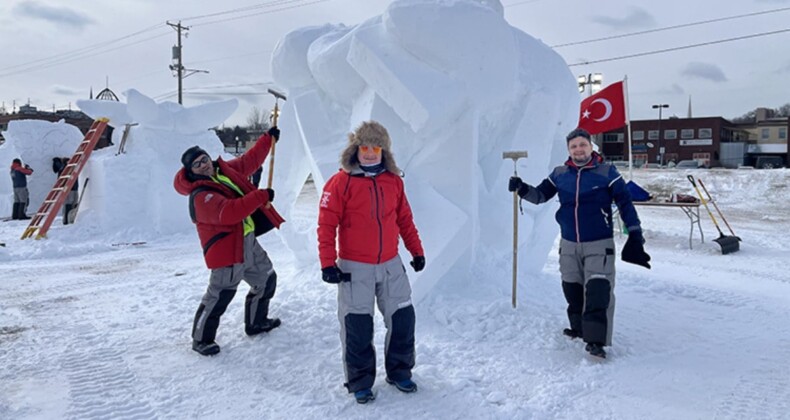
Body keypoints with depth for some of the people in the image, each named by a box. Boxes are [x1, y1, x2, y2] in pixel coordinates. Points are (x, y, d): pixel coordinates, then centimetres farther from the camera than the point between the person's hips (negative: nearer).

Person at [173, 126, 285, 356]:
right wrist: (261, 196, -32)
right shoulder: (201, 195, -20)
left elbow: (250, 160, 18)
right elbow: (228, 212, -34)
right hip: (227, 249, -9)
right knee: (219, 295, -7)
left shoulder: (225, 170, 6)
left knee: (266, 279, 21)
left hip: (248, 242, 9)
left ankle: (256, 322, 38)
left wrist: (269, 138, 19)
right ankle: (201, 339, 12)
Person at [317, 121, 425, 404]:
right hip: (354, 268, -4)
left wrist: (416, 250, 12)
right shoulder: (341, 182, -10)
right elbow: (327, 225, -11)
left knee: (403, 318, 9)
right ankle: (360, 382, 22)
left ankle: (399, 371, 30)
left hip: (391, 265, 4)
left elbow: (405, 219, 13)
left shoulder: (394, 181, 4)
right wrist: (328, 263, -15)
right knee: (357, 327, 3)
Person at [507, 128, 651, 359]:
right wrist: (522, 189, -9)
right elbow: (541, 195, 10)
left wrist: (635, 235, -4)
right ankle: (579, 327, 33)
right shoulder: (560, 174, 3)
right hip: (569, 244, 4)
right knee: (572, 290, 14)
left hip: (599, 245, -4)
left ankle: (596, 340, -9)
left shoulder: (607, 172, -6)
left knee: (598, 292, -13)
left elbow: (625, 203, -3)